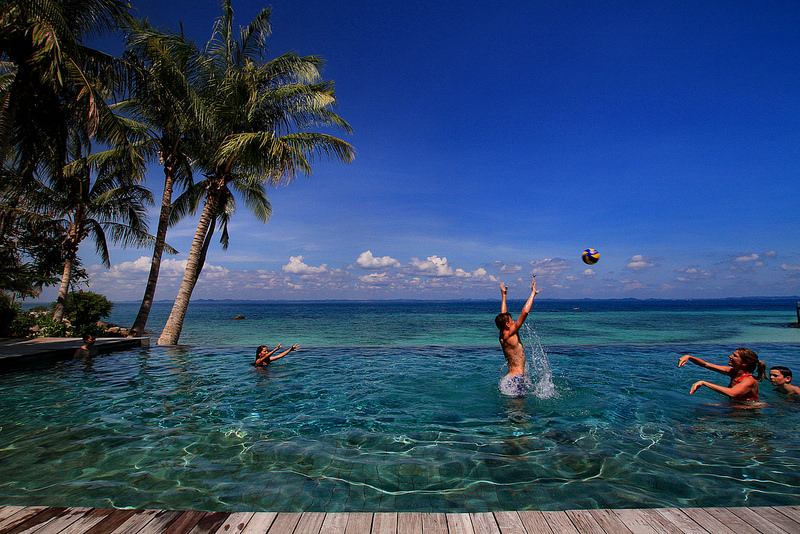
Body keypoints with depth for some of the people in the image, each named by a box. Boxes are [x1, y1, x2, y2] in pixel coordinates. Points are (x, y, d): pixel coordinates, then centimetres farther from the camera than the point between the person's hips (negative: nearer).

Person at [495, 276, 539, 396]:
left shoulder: (502, 336, 7)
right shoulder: (510, 335, -16)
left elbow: (503, 315, 22)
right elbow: (525, 312, -20)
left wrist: (504, 295, 28)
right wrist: (533, 293, -13)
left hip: (509, 378, 9)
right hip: (516, 379, -9)